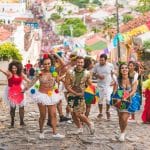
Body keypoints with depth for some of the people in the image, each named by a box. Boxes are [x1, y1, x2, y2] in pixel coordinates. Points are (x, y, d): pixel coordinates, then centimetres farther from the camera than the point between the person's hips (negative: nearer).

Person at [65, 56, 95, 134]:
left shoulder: (87, 73, -5)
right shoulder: (70, 72, -9)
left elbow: (90, 85, 7)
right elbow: (67, 86, -9)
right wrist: (76, 93, -17)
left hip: (81, 96, -2)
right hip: (71, 95, 2)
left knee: (79, 114, -9)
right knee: (73, 114, 6)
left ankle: (90, 124, 15)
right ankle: (79, 128, 27)